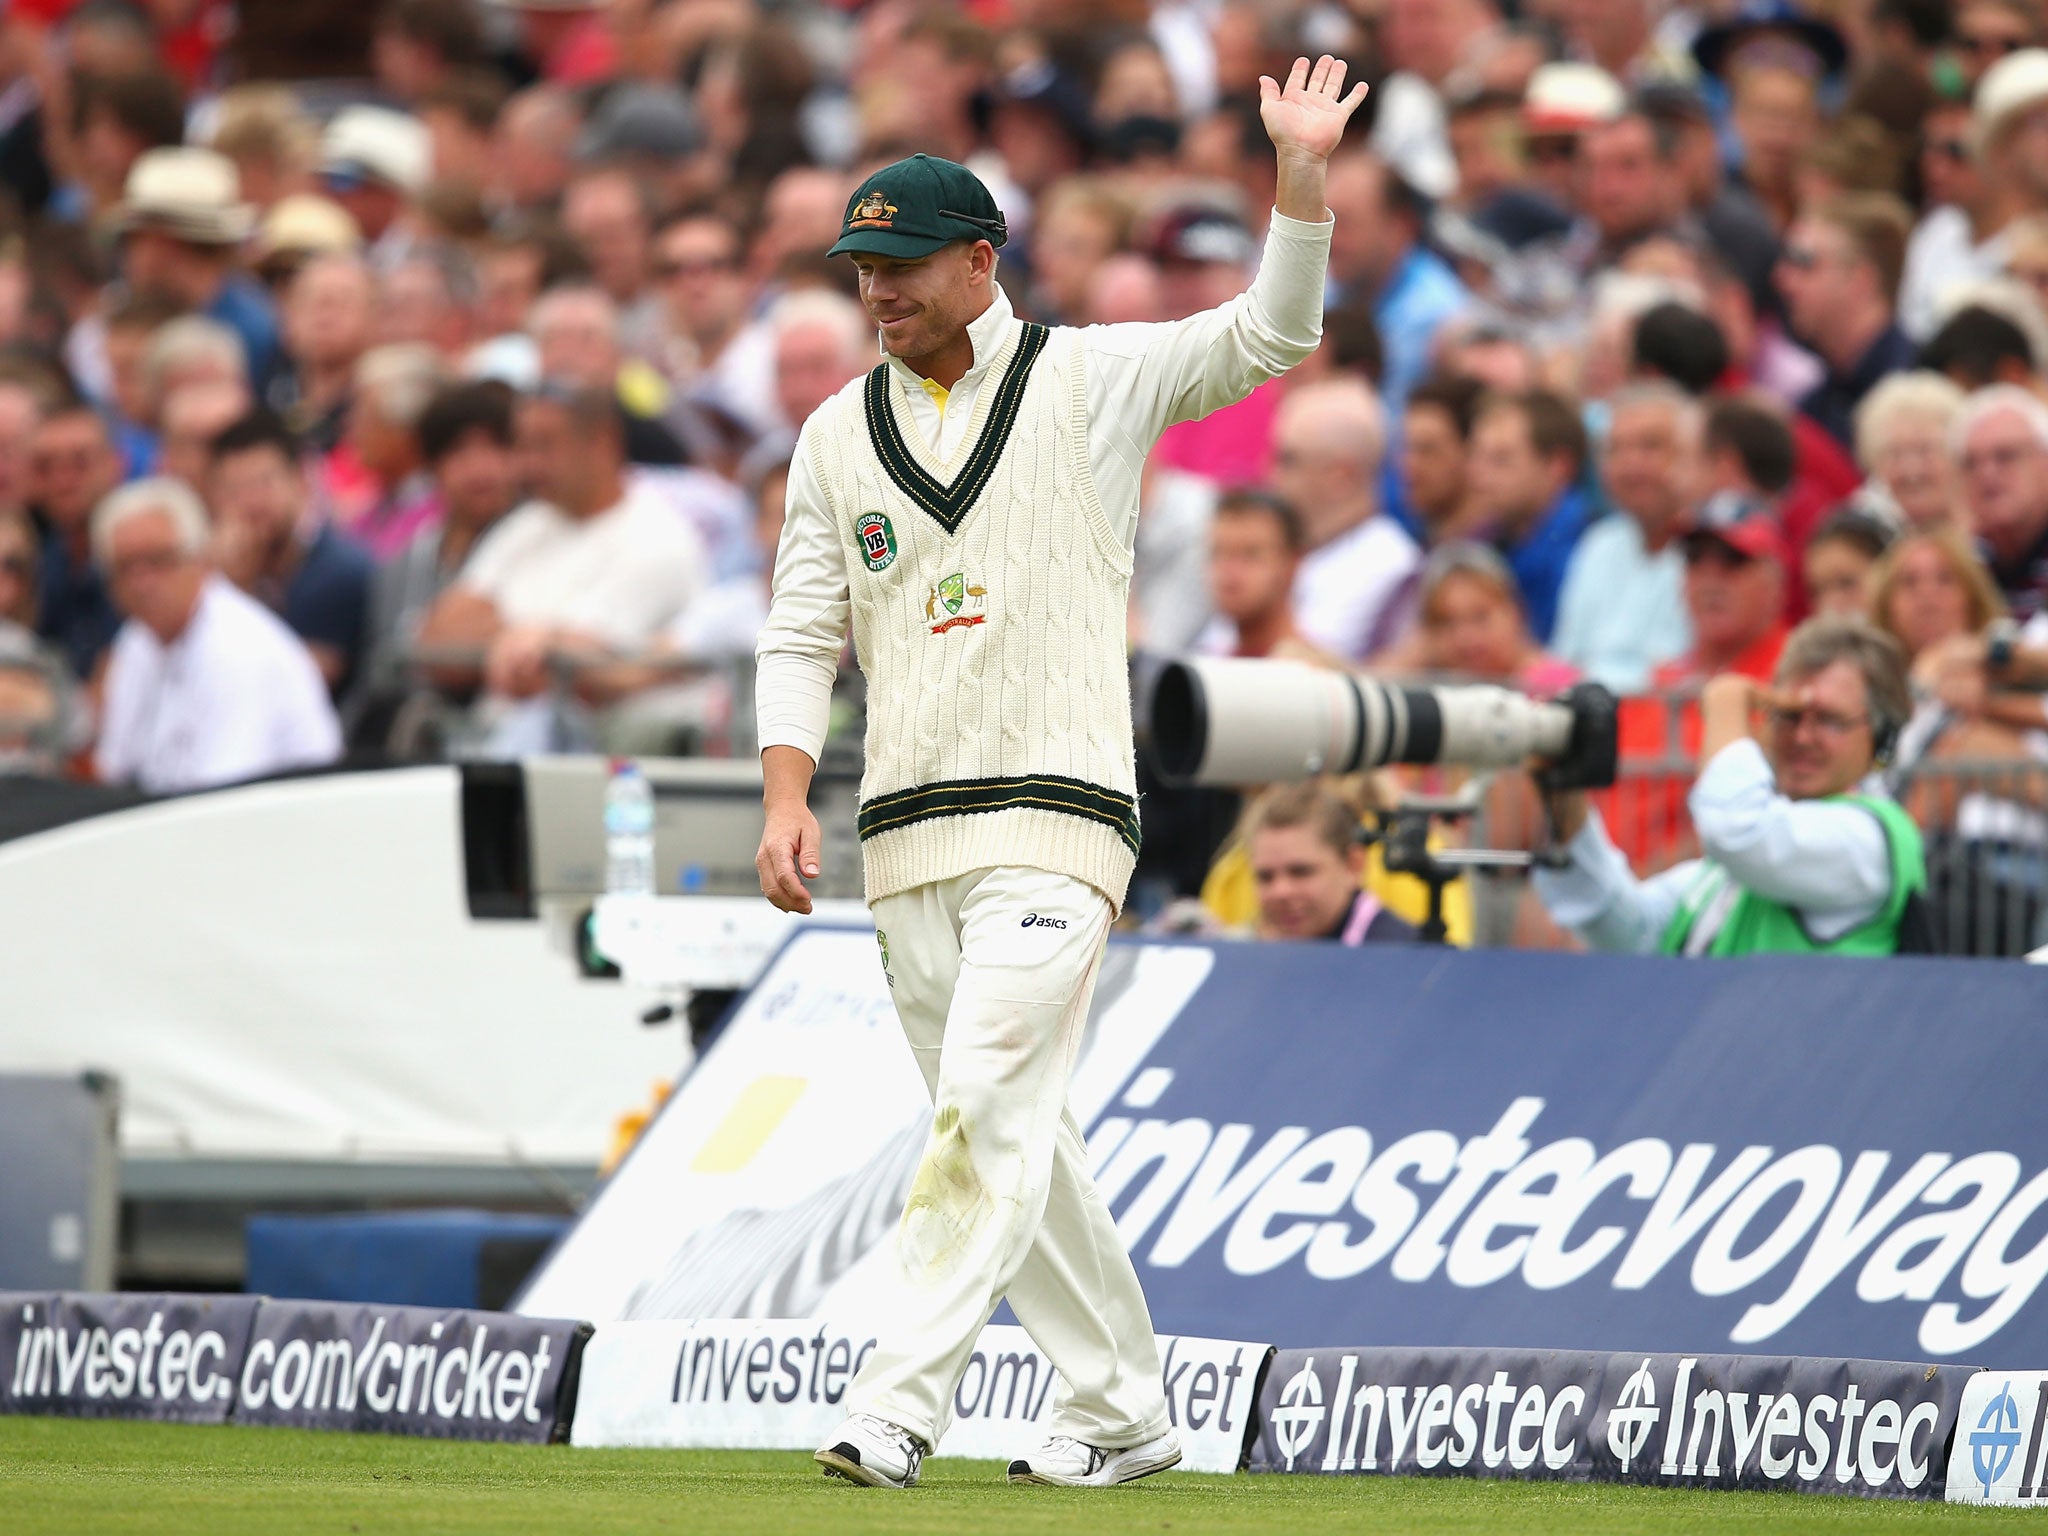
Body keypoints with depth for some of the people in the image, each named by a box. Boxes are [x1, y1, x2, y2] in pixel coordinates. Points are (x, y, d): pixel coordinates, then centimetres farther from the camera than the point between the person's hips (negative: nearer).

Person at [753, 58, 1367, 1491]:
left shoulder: (1093, 381, 2)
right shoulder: (839, 436, 13)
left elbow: (1270, 337, -6)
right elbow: (800, 637, 12)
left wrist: (1301, 178, -20)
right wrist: (787, 794, -2)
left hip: (1057, 822, -5)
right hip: (906, 836, 5)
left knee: (990, 1102, -17)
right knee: (1012, 1128, 9)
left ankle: (899, 1406, -21)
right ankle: (1122, 1411, 18)